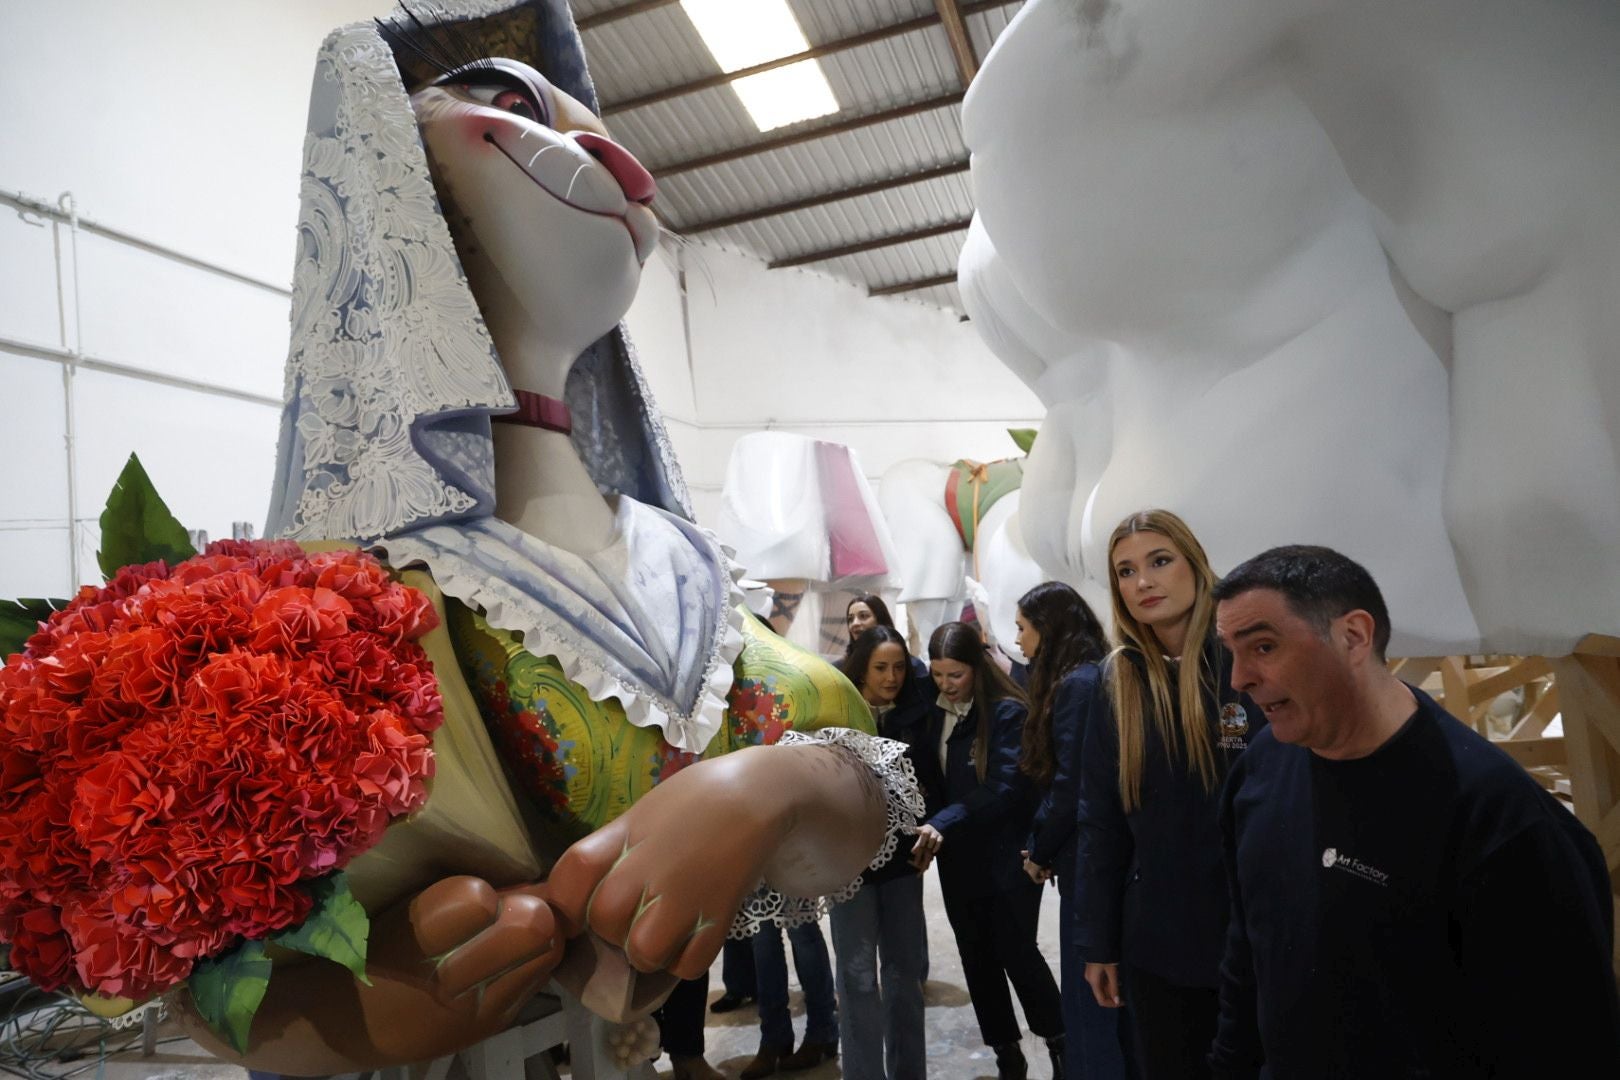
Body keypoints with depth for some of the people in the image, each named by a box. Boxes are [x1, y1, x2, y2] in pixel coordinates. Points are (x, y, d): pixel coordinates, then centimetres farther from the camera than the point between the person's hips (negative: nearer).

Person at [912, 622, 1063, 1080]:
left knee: (1015, 952, 3)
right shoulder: (935, 713, 5)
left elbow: (1006, 785, -21)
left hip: (1006, 856, -6)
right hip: (958, 860, 6)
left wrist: (942, 824, -26)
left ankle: (1060, 1043, 28)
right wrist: (930, 828, -8)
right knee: (977, 958, 13)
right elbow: (933, 776, 10)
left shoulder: (1008, 711, -14)